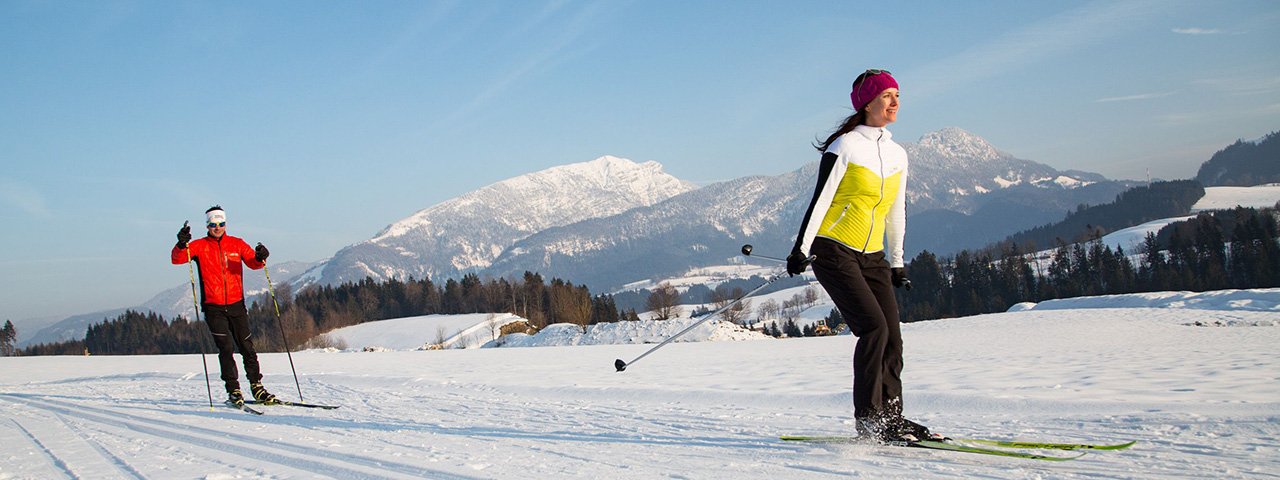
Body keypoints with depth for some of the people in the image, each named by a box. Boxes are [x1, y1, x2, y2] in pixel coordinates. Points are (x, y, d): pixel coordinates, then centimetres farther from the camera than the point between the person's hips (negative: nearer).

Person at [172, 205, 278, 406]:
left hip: (236, 305, 2)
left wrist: (260, 258, -26)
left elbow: (253, 262, -3)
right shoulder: (200, 246, 3)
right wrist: (181, 245, -30)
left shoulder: (237, 244, 7)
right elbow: (177, 259, -9)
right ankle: (233, 390, -2)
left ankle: (256, 386, 14)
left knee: (247, 346, 4)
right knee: (226, 348, -9)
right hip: (214, 307, -2)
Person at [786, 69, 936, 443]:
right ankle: (867, 419, -10)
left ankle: (891, 416, 9)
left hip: (872, 257, 7)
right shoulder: (845, 147, -9)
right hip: (834, 253, -7)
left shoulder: (897, 155, 11)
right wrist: (801, 248, -17)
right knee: (874, 327, -17)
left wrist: (896, 263, 21)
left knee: (891, 335, 0)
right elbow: (820, 200, -12)